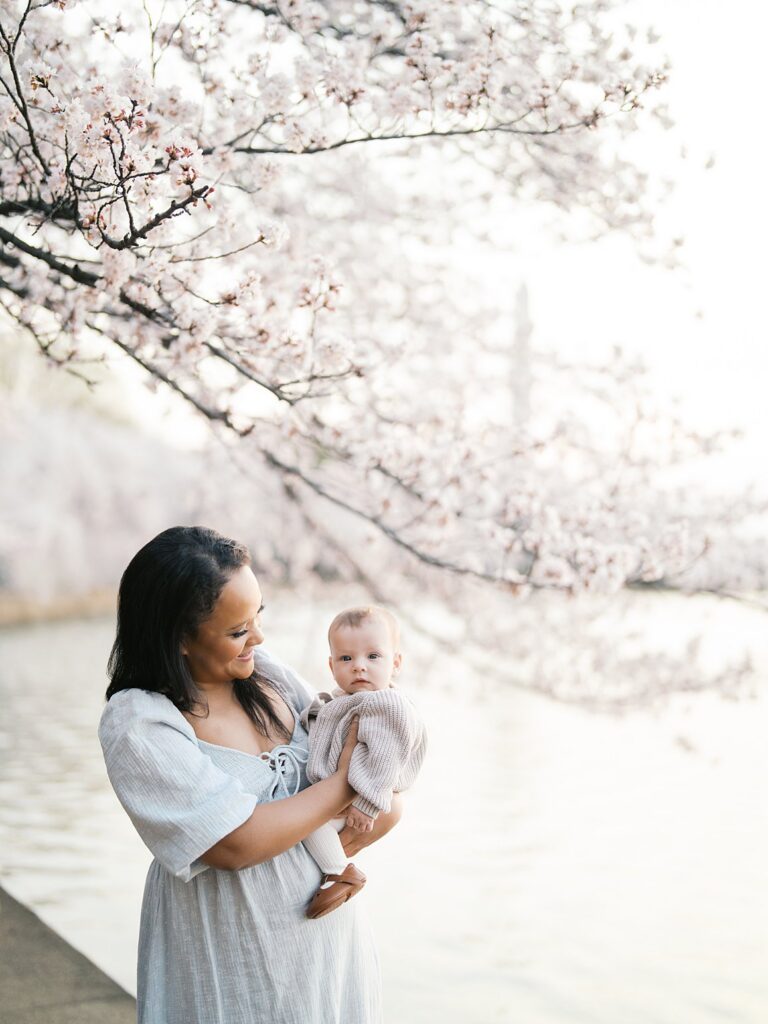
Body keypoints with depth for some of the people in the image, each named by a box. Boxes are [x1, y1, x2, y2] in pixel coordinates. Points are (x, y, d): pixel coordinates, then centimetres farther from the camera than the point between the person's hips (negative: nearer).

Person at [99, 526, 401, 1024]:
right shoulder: (136, 726, -21)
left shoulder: (262, 670, -2)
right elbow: (238, 844, -26)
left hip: (327, 925, 6)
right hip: (233, 960, -6)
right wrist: (345, 786, -16)